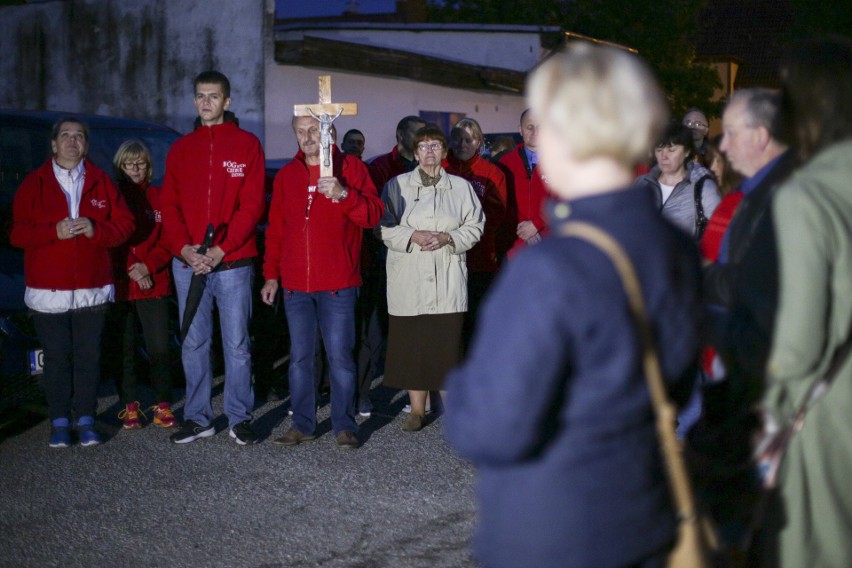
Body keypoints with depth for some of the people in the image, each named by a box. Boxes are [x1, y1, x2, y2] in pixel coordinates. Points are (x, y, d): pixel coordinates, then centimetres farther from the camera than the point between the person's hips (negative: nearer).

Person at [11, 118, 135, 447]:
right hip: (48, 292, -1)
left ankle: (86, 420, 13)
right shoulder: (33, 184, 4)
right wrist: (54, 231, -17)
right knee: (56, 358, 3)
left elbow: (124, 224, 4)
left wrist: (95, 229, -14)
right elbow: (17, 233, -3)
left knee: (89, 356, 4)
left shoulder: (101, 183, 8)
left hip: (92, 290, 1)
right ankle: (59, 422, 12)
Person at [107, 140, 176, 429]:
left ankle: (163, 405, 9)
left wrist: (147, 266, -10)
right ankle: (129, 405, 16)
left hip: (154, 285, 0)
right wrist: (130, 269, -10)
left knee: (159, 348, -3)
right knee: (124, 349, 4)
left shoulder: (159, 198, 7)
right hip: (119, 285, 0)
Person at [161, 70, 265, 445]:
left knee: (236, 343, 1)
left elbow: (251, 205, -5)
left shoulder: (246, 144, 2)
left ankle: (240, 418, 11)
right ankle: (198, 418, 18)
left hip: (232, 262, -3)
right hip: (187, 263, 3)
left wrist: (219, 250, -13)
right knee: (194, 343, 8)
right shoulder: (181, 149, 12)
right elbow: (170, 206, 7)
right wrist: (185, 249, -9)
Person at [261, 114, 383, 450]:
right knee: (300, 357, 8)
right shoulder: (286, 176, 12)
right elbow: (275, 230, 14)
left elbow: (373, 215, -10)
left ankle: (345, 425, 10)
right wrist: (271, 274, 11)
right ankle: (302, 425, 17)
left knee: (340, 356, -1)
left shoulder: (351, 168, 1)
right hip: (295, 285, 4)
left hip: (338, 284, -4)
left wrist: (343, 194, -26)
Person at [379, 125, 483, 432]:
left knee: (447, 341, -2)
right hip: (409, 279, 0)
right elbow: (385, 227, 3)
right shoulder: (397, 185, 8)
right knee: (411, 341, 1)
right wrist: (413, 236, -12)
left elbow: (474, 226, 7)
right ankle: (417, 409, 13)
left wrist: (447, 238, -9)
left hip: (448, 279, 0)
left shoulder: (461, 187, 11)